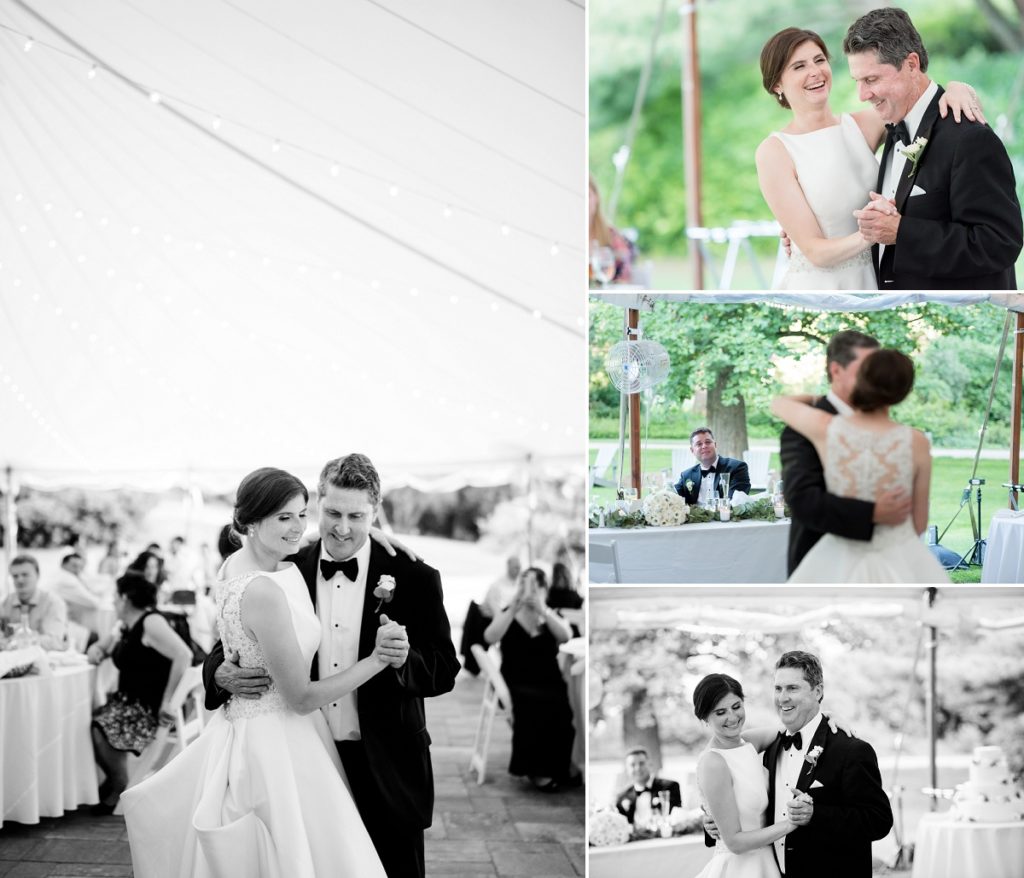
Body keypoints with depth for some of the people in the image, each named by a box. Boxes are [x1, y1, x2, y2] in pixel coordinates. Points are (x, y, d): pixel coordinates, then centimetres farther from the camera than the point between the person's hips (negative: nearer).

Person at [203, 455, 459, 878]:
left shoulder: (413, 578, -3)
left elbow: (445, 670, -3)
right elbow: (232, 646, 7)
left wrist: (405, 658, -24)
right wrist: (222, 673, -16)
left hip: (387, 773, -1)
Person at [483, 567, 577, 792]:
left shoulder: (552, 618, 10)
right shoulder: (508, 615, 7)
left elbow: (565, 636, -14)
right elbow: (490, 637, -14)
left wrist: (542, 610, -26)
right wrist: (514, 608, -23)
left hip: (549, 684, 2)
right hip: (517, 686, -2)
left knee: (560, 704, -31)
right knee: (534, 704, -34)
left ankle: (561, 766, -17)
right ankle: (537, 770, -24)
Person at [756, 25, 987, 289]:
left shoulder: (863, 125, -1)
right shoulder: (773, 152, -12)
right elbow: (815, 251, -15)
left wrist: (957, 89, -14)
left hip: (870, 284, 5)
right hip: (814, 287, -4)